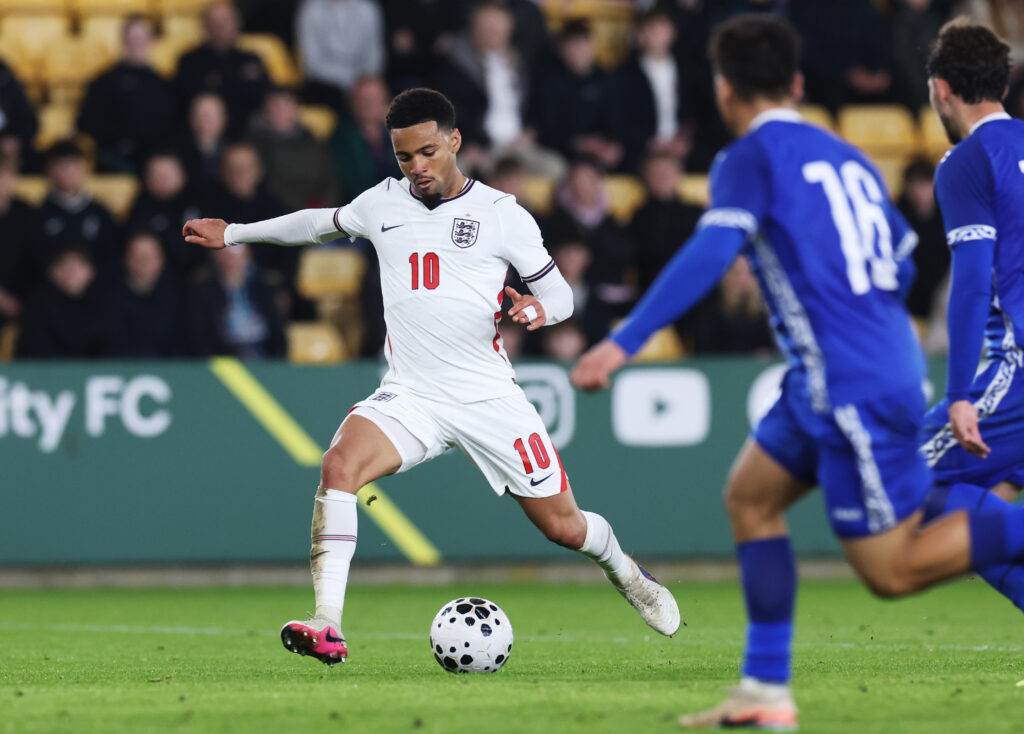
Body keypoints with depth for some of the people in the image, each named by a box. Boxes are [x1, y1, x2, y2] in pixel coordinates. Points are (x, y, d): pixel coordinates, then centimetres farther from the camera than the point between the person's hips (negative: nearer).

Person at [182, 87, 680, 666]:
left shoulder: (502, 214, -1)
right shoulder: (383, 202, 8)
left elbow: (560, 295, 4)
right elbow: (323, 223, 29)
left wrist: (539, 308, -20)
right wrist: (234, 234, 34)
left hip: (490, 398, -2)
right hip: (409, 396, 2)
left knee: (564, 527, 5)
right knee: (339, 466, -28)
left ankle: (624, 571, 42)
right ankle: (327, 627, -33)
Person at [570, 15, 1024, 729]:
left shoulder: (751, 159, -7)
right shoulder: (848, 158, 16)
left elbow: (710, 254, -21)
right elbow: (902, 263, 21)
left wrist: (624, 342, -23)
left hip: (853, 388, -9)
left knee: (891, 569, -3)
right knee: (751, 497, 14)